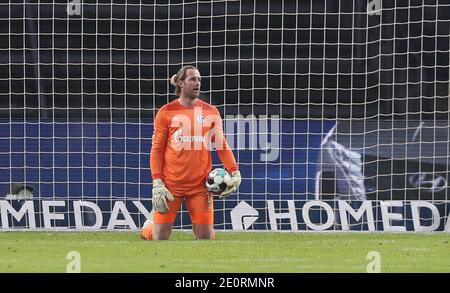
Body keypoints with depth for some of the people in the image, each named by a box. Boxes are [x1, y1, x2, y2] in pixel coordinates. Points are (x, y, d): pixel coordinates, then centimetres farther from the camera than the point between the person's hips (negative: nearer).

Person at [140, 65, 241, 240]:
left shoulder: (211, 112, 7)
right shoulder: (166, 112, 1)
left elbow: (221, 145, 9)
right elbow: (156, 149, 1)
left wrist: (234, 172, -5)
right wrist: (157, 183, -8)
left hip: (200, 184, 2)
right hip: (171, 184, -2)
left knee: (205, 237, -3)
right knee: (161, 237, -1)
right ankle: (147, 229, 34)